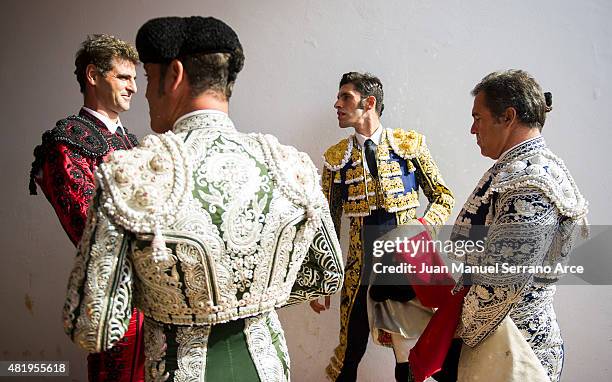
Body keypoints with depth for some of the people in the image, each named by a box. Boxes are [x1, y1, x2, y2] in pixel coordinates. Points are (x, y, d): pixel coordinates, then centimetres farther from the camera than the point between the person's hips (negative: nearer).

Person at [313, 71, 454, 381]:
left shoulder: (410, 144, 0)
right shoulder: (336, 157, 3)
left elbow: (443, 196, 7)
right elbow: (329, 224, 6)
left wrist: (426, 224, -14)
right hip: (359, 273, 1)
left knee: (410, 355, 12)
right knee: (349, 355, 8)